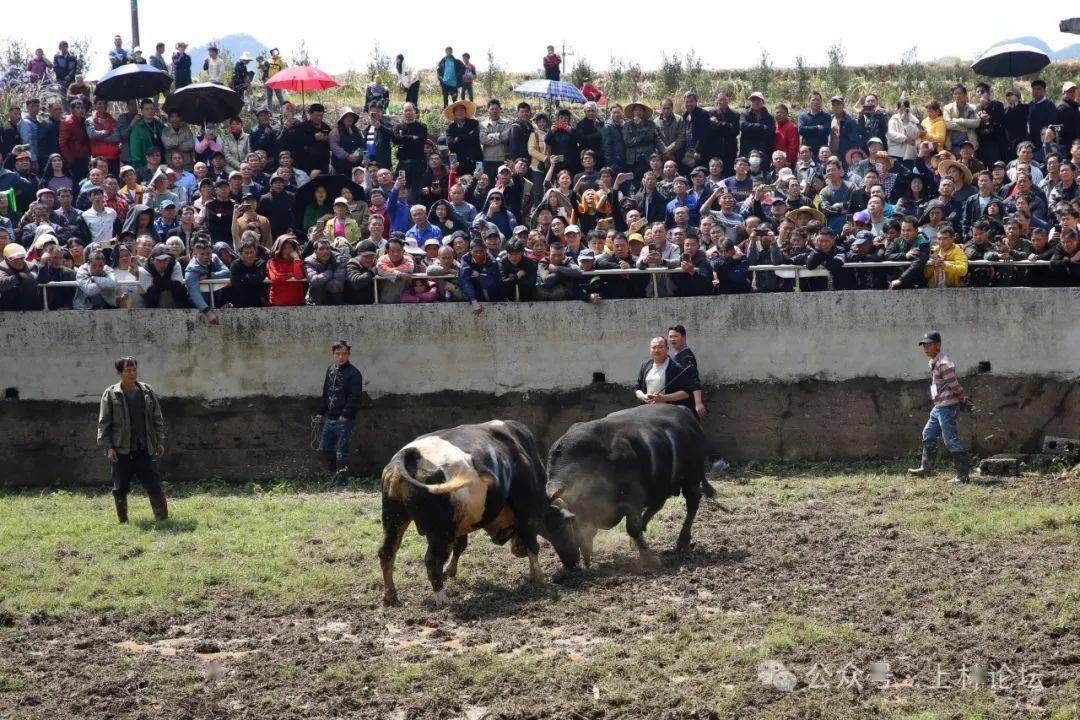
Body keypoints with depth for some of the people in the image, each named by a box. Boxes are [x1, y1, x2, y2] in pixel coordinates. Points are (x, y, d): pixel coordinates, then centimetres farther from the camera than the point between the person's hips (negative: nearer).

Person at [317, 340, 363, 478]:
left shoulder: (353, 373, -9)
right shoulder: (331, 370, 13)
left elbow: (355, 397, -14)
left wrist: (345, 415, -19)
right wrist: (321, 412, 15)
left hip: (344, 420, -8)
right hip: (329, 419, 8)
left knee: (341, 451, -4)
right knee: (324, 448, 12)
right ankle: (335, 474, 25)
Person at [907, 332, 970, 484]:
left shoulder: (943, 364, -18)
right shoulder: (934, 363, 15)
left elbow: (954, 385, -18)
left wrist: (962, 401, -6)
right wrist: (963, 400, 16)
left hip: (947, 407, -11)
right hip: (938, 407, 11)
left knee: (951, 440, -8)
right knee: (928, 435, 18)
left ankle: (962, 475, -5)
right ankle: (925, 468, 29)